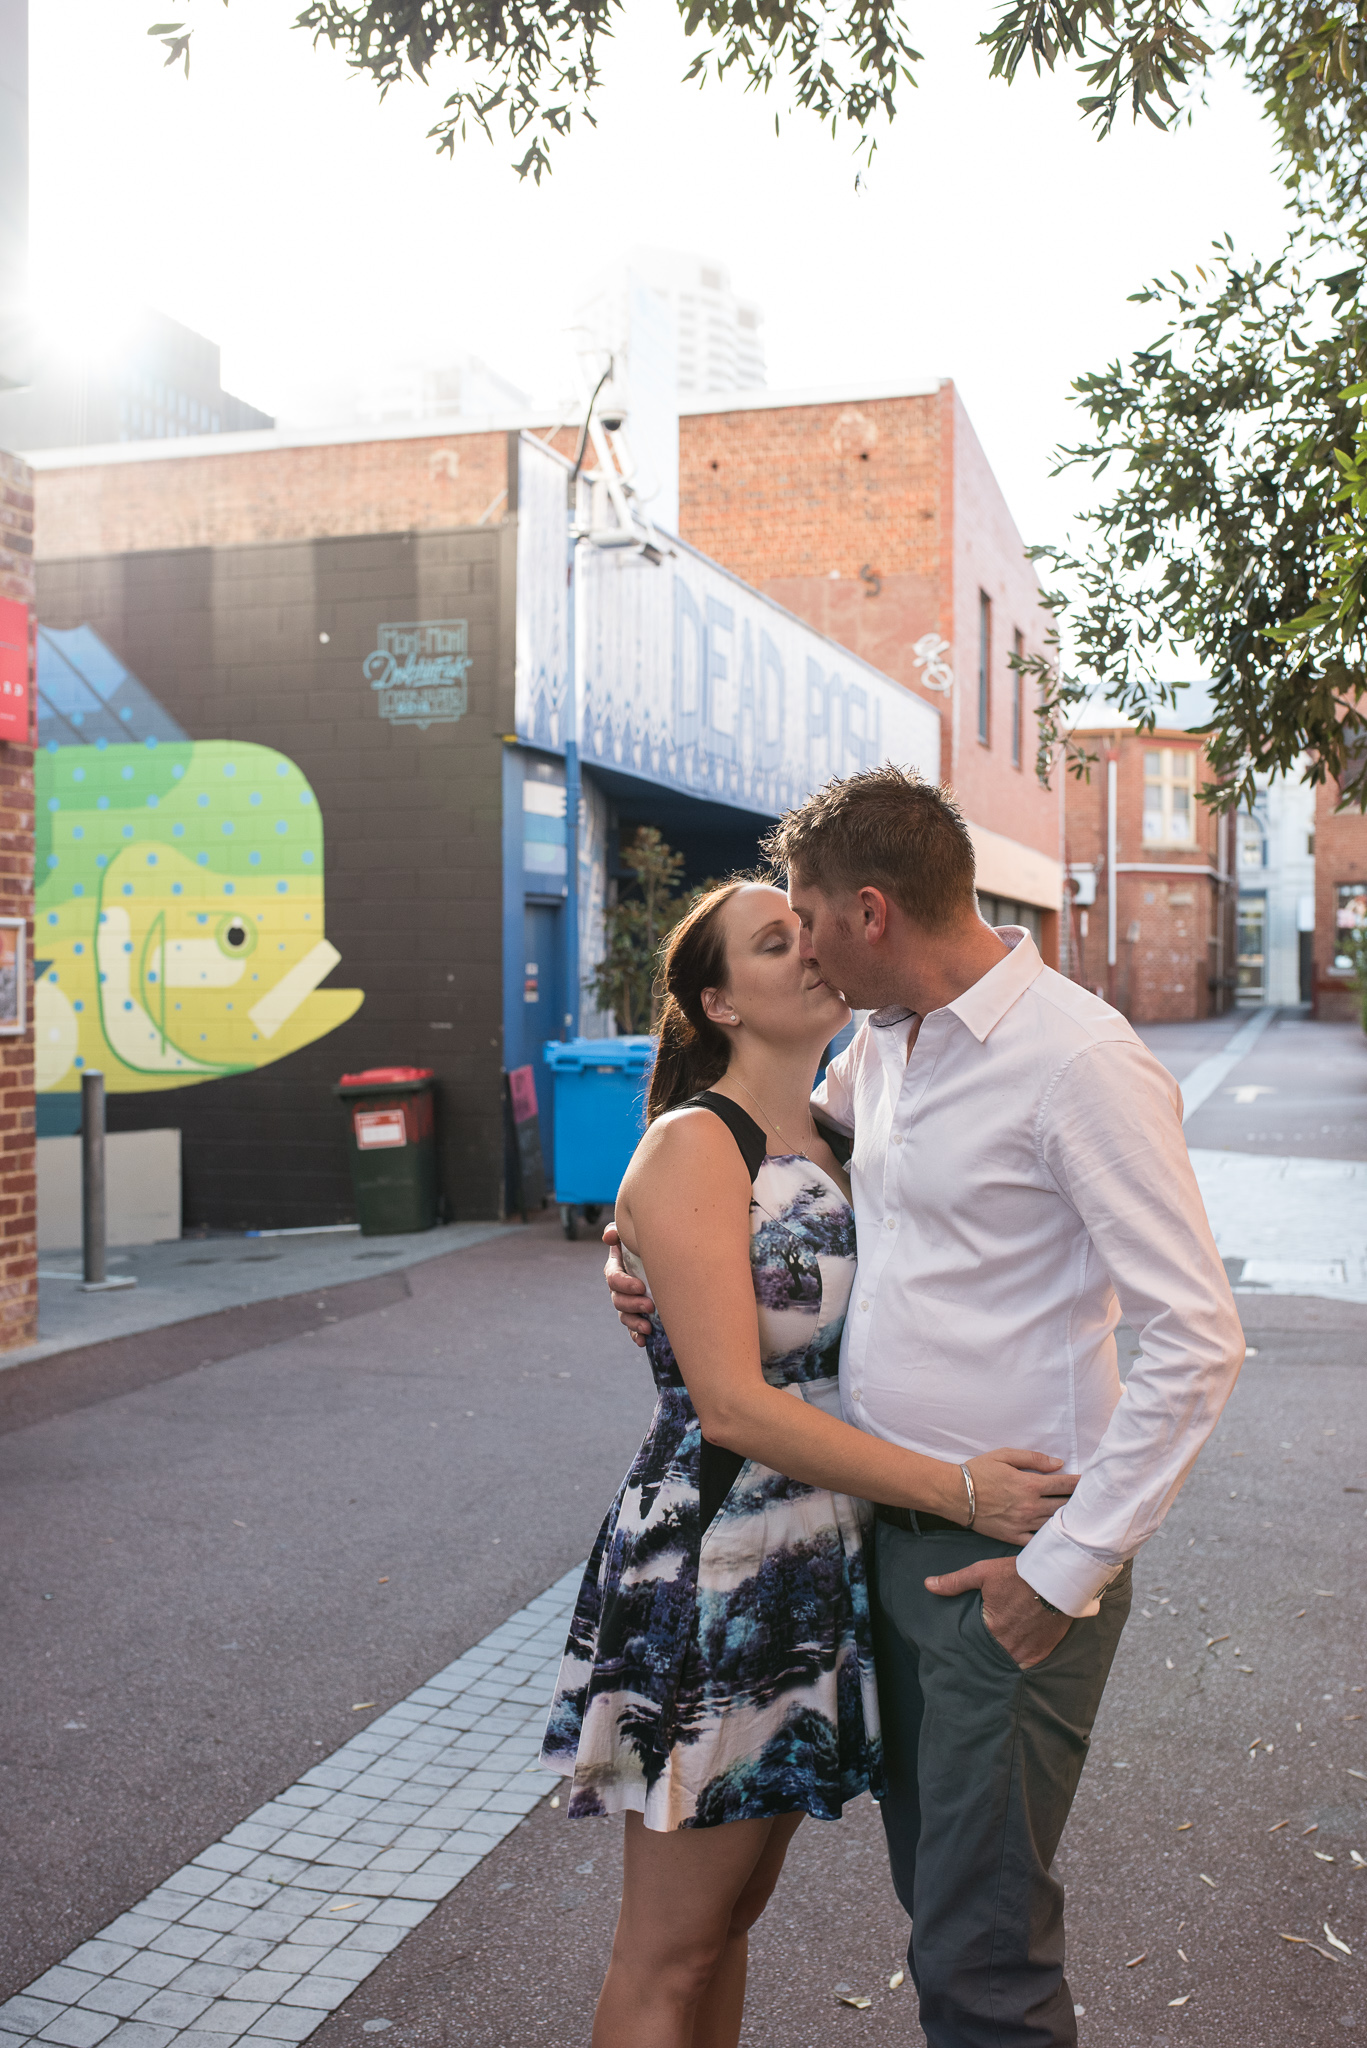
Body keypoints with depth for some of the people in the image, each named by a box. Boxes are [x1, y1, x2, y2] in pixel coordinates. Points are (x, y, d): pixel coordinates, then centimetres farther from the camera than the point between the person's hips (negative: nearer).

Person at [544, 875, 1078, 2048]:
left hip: (813, 1576, 8)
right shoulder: (693, 1148, -16)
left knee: (736, 1911, 21)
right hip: (710, 1579, -7)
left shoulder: (828, 1147, 9)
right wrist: (956, 1491, -22)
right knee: (672, 1951, 7)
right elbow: (734, 1405, -22)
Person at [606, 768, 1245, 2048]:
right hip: (891, 1536, 8)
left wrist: (1067, 1568, -19)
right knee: (937, 1895, 21)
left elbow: (1197, 1343, -20)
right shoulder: (883, 1045, 7)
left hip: (1008, 1564, -8)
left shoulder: (1078, 1061, -19)